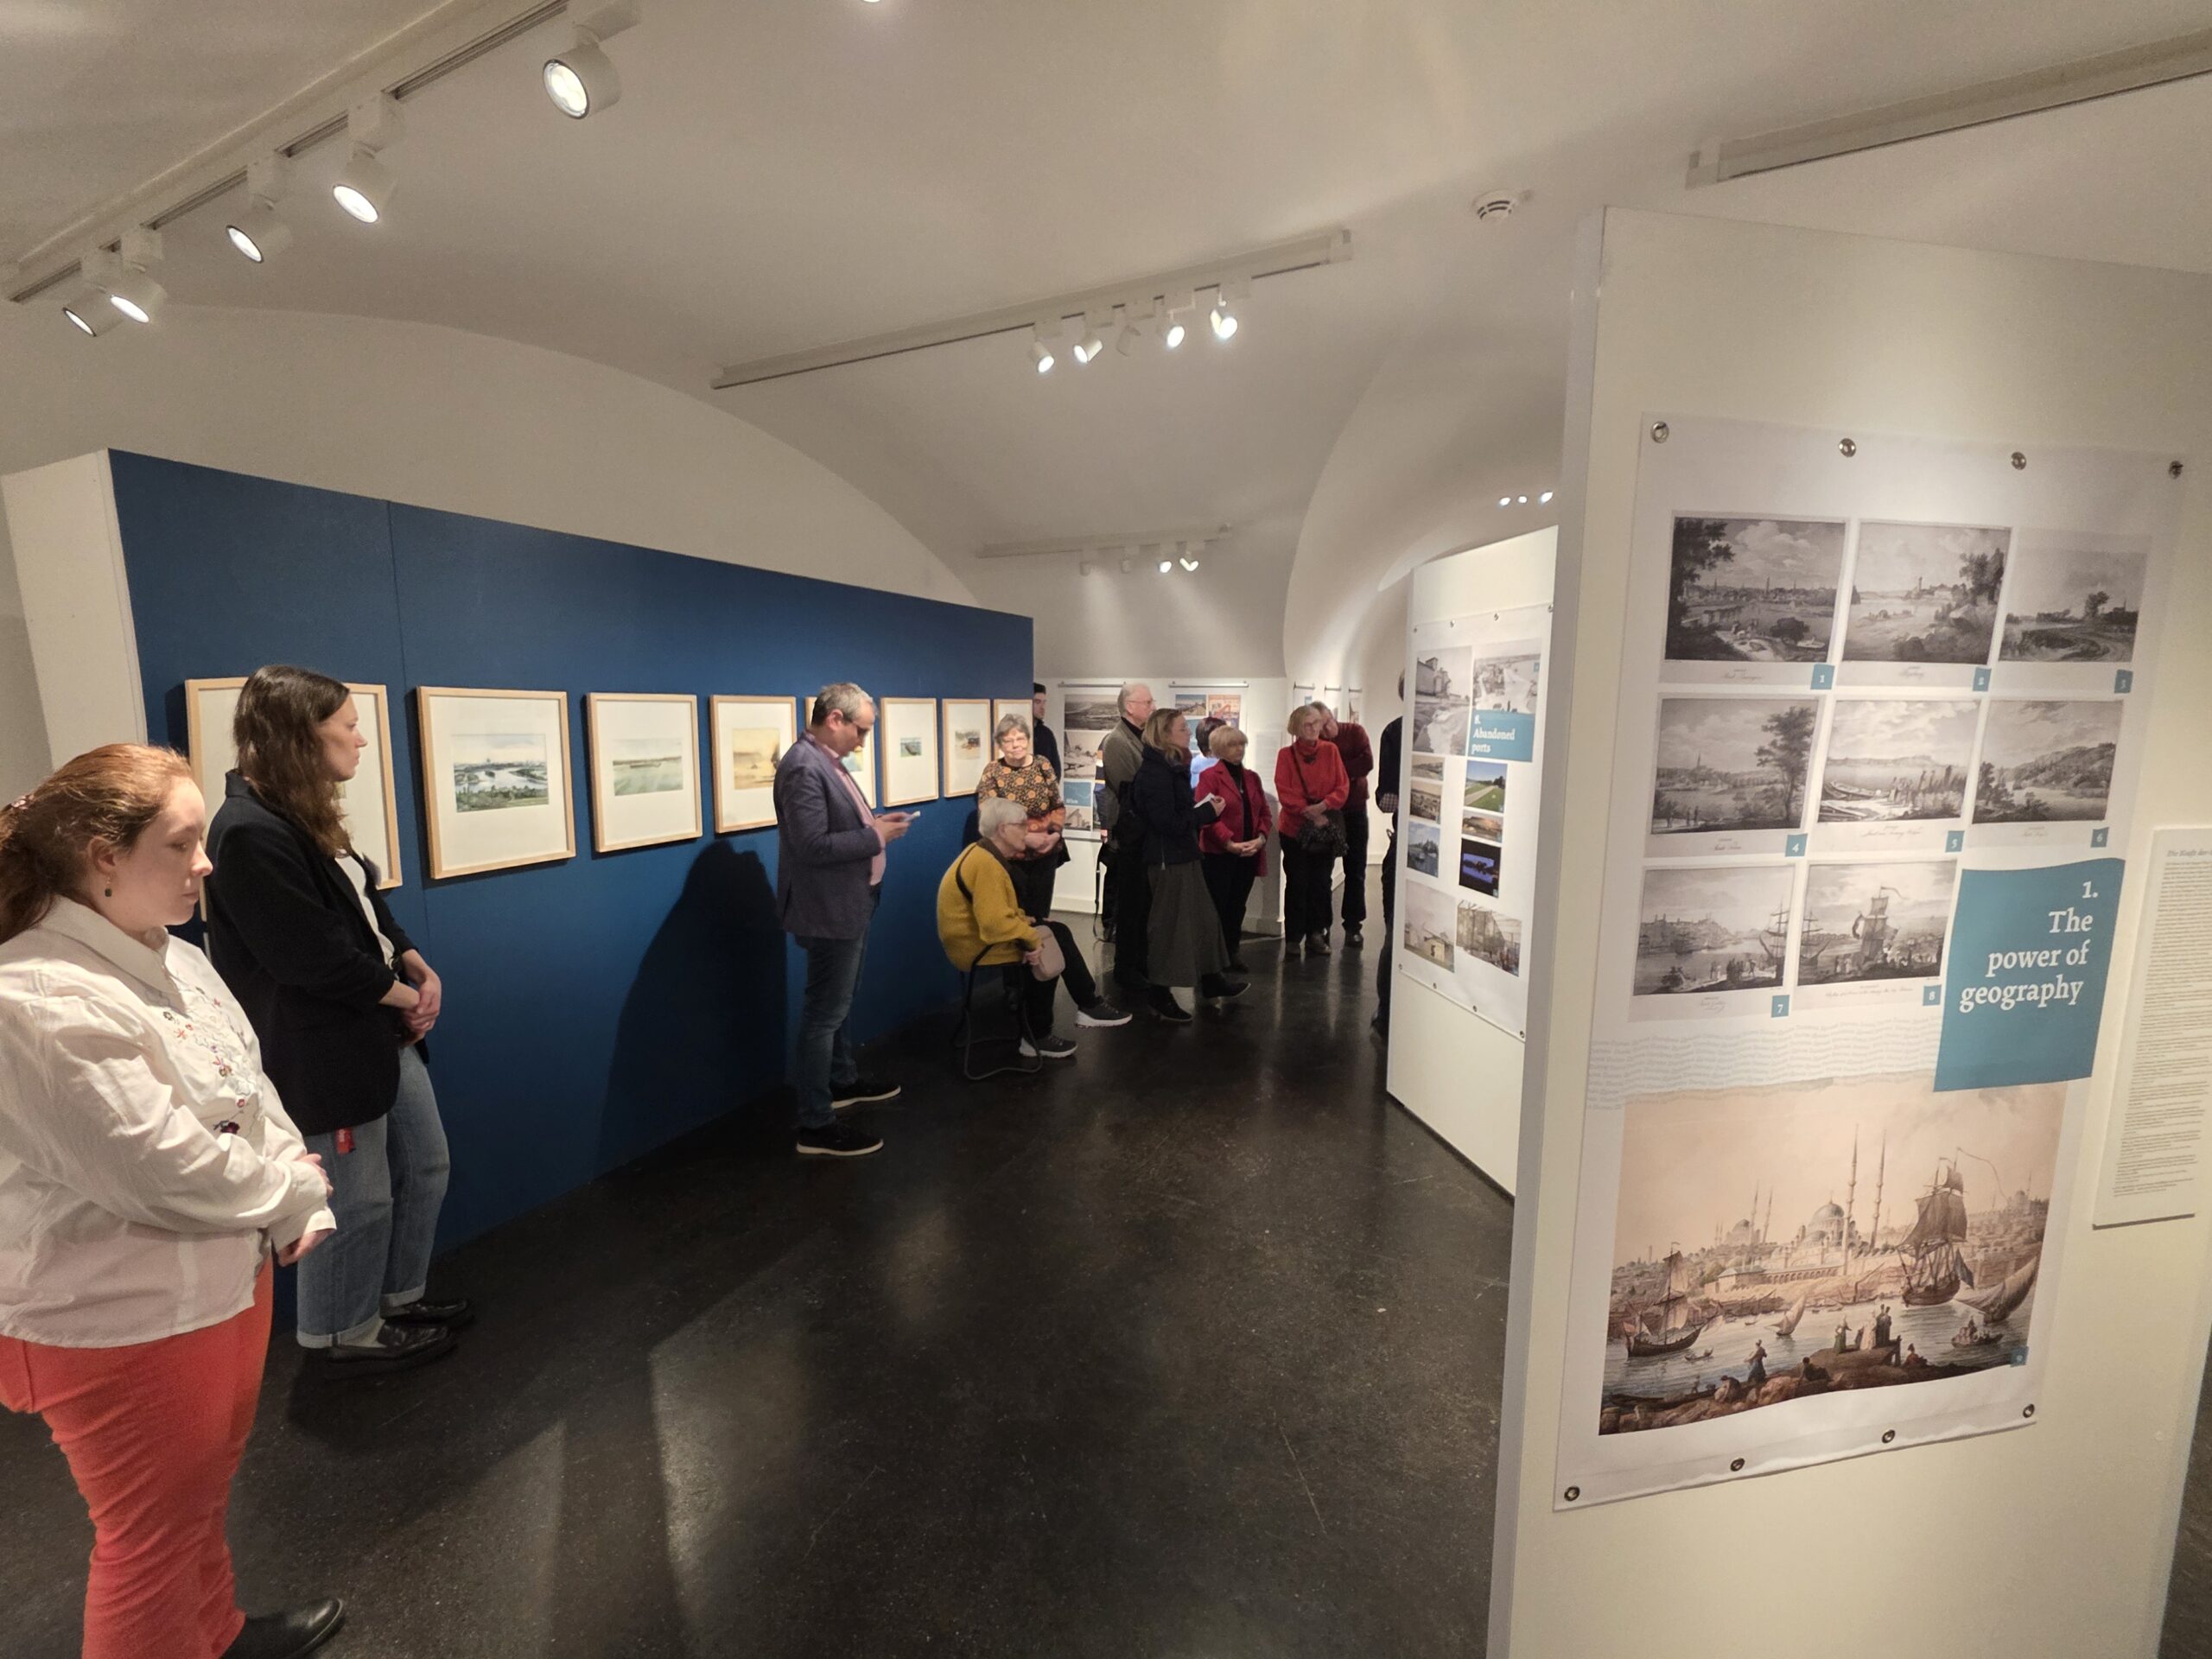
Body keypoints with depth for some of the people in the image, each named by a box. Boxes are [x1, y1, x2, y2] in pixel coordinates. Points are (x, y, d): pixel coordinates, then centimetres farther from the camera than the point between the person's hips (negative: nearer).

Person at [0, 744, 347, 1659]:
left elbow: (254, 1093, 6)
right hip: (125, 1318, -9)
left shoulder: (179, 958, 2)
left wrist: (304, 1200, -6)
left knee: (203, 1490, 28)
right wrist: (296, 1196, -10)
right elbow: (166, 1173, -25)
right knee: (152, 1535, 13)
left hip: (224, 1278, 9)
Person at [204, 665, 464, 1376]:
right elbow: (316, 957, -24)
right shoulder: (250, 833, -23)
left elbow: (370, 910, 13)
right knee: (357, 1204, 8)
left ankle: (401, 1298, 39)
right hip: (325, 1055, -10)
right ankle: (347, 1335, 31)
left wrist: (422, 971, -2)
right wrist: (407, 994, -10)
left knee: (426, 1167, 20)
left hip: (383, 1033, 10)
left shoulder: (309, 817, 8)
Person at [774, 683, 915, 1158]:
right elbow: (813, 846, -29)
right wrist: (877, 837, -21)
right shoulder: (804, 767, -23)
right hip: (829, 910, -10)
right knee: (825, 1012, -2)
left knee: (839, 1003, 24)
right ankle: (816, 1126, 9)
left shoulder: (827, 761, 9)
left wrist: (873, 822, 3)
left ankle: (844, 1081, 42)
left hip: (850, 905, 11)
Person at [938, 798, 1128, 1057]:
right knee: (1048, 951, -12)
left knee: (1058, 933, 7)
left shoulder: (984, 852, 8)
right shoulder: (986, 864, -25)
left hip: (981, 933, 11)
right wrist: (1033, 937, -22)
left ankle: (1089, 1004, 10)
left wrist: (1024, 920, 2)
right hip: (975, 946, -11)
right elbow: (996, 921, -34)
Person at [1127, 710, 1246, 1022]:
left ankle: (1211, 982, 31)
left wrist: (1204, 810, 2)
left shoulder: (1172, 768, 12)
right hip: (1167, 859, -10)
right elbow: (1170, 823, -24)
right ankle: (1161, 995, 12)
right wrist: (1208, 812, -15)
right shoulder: (1155, 773, -20)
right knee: (1169, 925, -1)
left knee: (1204, 918, 17)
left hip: (1182, 856, 10)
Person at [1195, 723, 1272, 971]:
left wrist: (1261, 838, -8)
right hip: (1218, 854, -6)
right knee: (1216, 906, 0)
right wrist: (1230, 843, -21)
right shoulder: (1209, 777, -6)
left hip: (1249, 855, 6)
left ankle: (1232, 953, 22)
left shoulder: (1252, 778, 15)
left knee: (1238, 906, 12)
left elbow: (1264, 813, 11)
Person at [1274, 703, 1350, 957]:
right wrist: (1309, 813, -17)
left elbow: (1342, 787, -1)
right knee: (1297, 884, 2)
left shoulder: (1330, 751, 4)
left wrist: (1323, 806, -17)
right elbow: (1285, 793, -9)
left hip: (1326, 829, 2)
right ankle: (1293, 938, 11)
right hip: (1295, 829, -2)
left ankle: (1316, 934, 19)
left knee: (1320, 884, 8)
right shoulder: (1286, 755, -2)